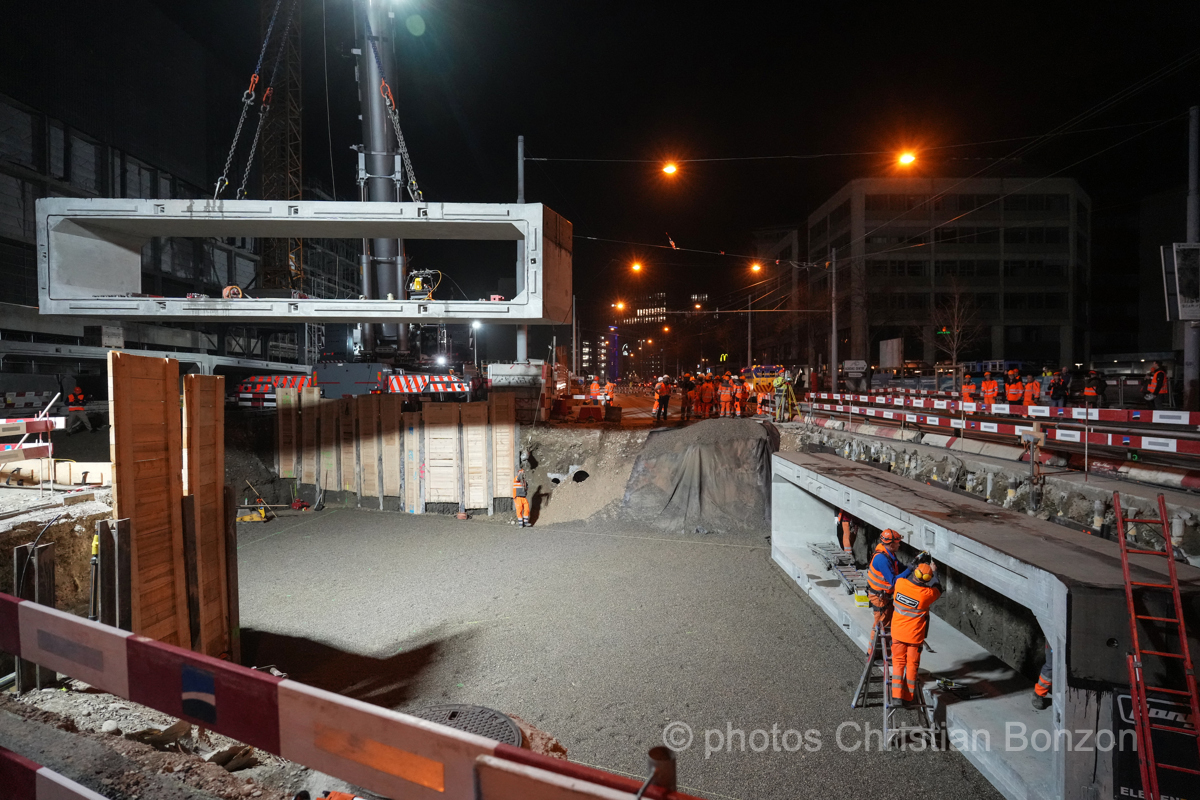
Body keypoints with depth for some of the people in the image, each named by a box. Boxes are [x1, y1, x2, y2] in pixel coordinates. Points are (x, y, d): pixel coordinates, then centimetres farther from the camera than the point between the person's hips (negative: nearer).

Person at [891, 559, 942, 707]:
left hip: (897, 632, 2)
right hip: (915, 635, -2)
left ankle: (897, 696, 7)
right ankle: (908, 698, 20)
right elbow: (938, 589, 4)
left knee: (898, 663, 12)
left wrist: (913, 565, 19)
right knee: (912, 664, 13)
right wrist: (934, 571, 17)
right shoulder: (927, 594, -20)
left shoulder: (900, 583, -16)